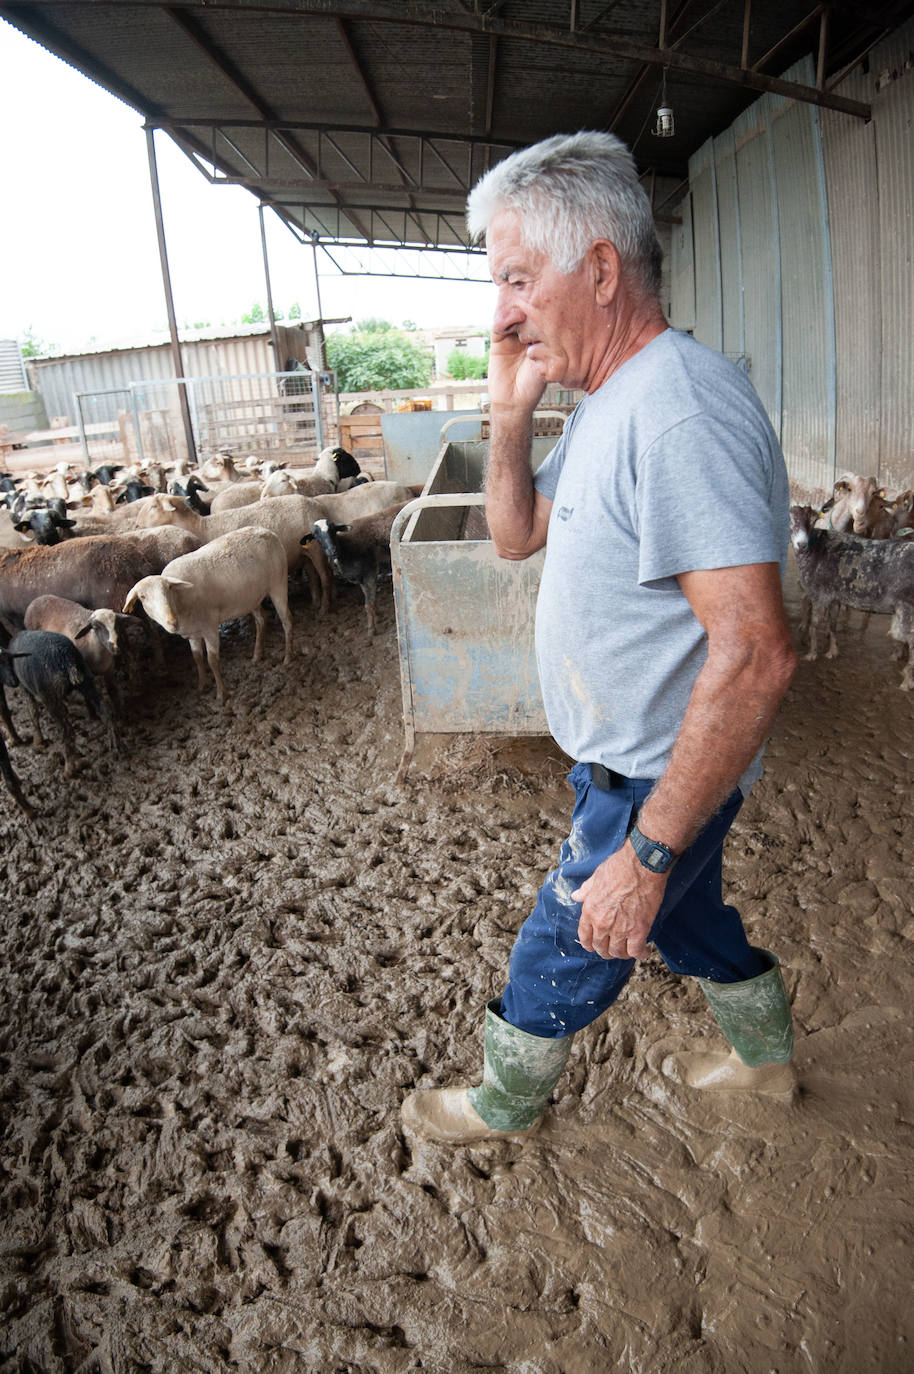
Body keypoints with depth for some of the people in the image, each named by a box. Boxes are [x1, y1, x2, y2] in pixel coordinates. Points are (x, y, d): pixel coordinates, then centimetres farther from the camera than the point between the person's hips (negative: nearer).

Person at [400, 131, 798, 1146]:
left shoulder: (680, 410, -29)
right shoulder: (605, 403, 5)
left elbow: (755, 659, -34)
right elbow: (516, 535, 13)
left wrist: (644, 851, -29)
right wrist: (509, 412, -4)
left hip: (660, 780, -9)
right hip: (633, 757, 9)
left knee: (560, 954, 12)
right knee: (686, 913, 28)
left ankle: (505, 1103, 41)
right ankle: (765, 1059, 54)